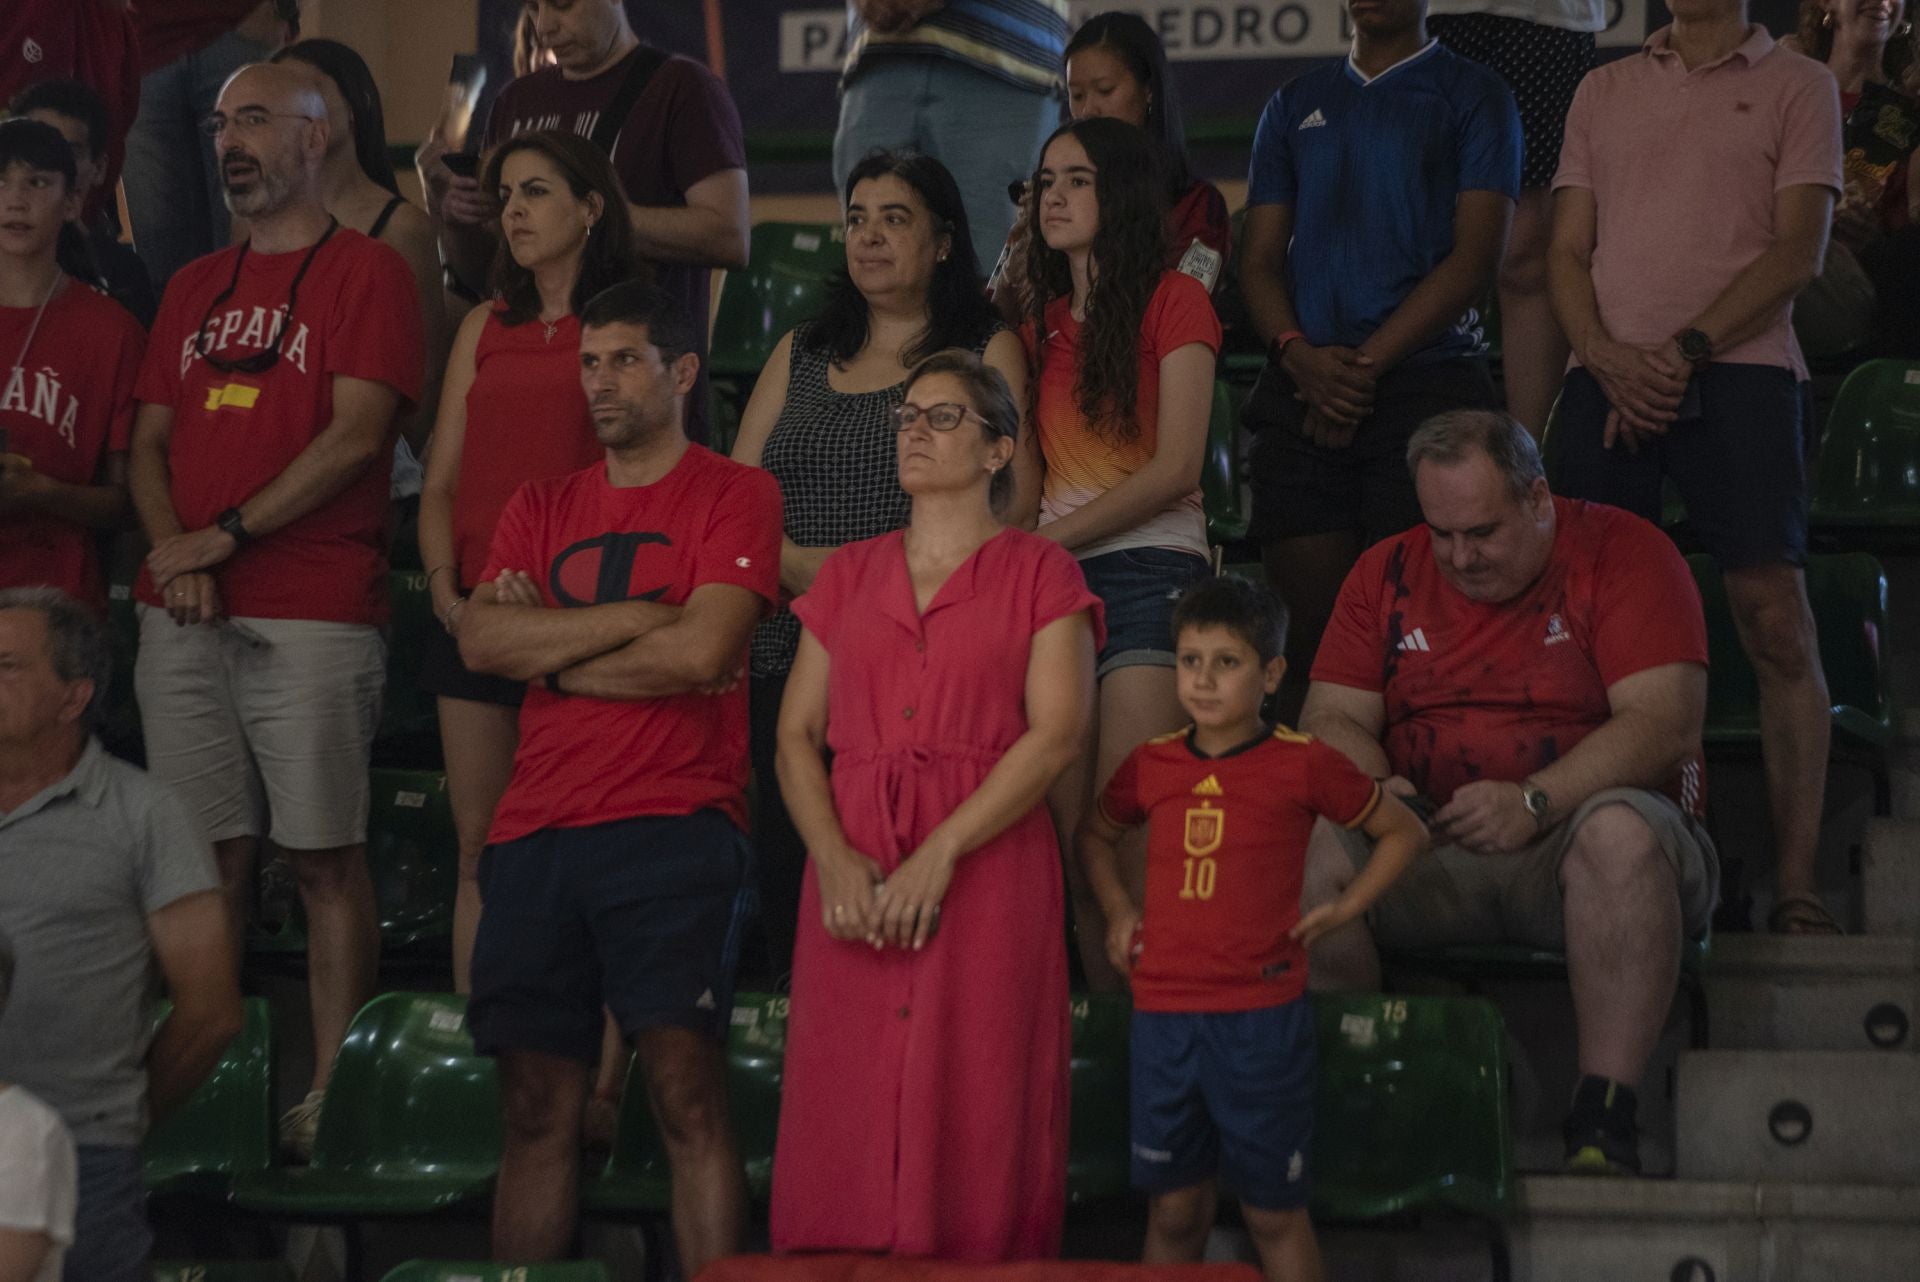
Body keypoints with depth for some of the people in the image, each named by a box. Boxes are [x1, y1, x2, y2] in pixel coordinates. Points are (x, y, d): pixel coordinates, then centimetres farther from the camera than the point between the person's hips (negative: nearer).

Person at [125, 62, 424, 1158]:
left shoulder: (367, 272, 3)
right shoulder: (195, 288, 22)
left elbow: (358, 433, -8)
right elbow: (151, 441, 18)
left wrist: (225, 536, -11)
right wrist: (172, 549, -1)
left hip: (313, 614, -5)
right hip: (185, 616, 5)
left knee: (326, 856, -5)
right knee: (211, 853, 4)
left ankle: (329, 1097, -4)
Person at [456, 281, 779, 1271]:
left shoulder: (733, 494, 5)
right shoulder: (541, 509, 20)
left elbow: (702, 649, -10)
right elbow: (480, 640, 3)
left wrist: (549, 652, 1)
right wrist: (639, 617, -5)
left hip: (674, 827, -5)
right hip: (537, 835, 5)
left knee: (688, 1093, -13)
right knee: (536, 1108, 5)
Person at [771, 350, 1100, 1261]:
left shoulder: (1038, 574, 6)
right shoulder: (848, 575, 18)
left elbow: (1057, 732, -6)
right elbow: (796, 734, 10)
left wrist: (939, 854, -15)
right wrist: (835, 859, -8)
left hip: (987, 870, -3)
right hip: (856, 882, 3)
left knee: (973, 1131, -6)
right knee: (846, 1132, -1)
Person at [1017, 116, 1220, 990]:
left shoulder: (1173, 302, 1)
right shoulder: (1043, 321, 20)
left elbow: (1176, 468, -7)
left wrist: (1049, 538, -7)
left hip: (1151, 568, -6)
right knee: (1072, 836, -2)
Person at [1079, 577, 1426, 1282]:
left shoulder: (1303, 764, -4)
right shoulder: (1152, 765, 6)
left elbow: (1403, 832, 7)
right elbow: (1094, 833, 26)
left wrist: (1340, 910, 0)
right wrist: (1118, 911, 12)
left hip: (1262, 1018, -3)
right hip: (1163, 1013, 3)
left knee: (1274, 1211, 4)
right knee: (1173, 1211, 9)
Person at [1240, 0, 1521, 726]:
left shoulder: (1472, 96, 7)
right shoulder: (1295, 108, 20)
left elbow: (1476, 255, -3)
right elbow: (1260, 259, 14)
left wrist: (1366, 363, -11)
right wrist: (1299, 354, -7)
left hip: (1425, 381, -4)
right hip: (1302, 390, 4)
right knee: (1313, 623, -2)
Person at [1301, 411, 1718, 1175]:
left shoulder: (1621, 552, -2)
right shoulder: (1388, 573, 12)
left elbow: (1665, 723, -13)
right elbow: (1333, 718, 8)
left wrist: (1534, 802, -24)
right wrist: (1372, 785, -16)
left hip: (1568, 846, -3)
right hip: (1428, 852, 3)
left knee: (1621, 829, -38)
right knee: (1308, 850, -26)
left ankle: (1604, 1118, -38)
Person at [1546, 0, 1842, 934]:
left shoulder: (1796, 85, 10)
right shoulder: (1604, 91, 20)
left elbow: (1797, 251, -1)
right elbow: (1569, 251, 14)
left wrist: (1687, 351, -12)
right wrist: (1608, 356, -5)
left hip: (1739, 369, -3)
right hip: (1610, 376, 3)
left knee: (1774, 619, -10)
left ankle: (1796, 884, -10)